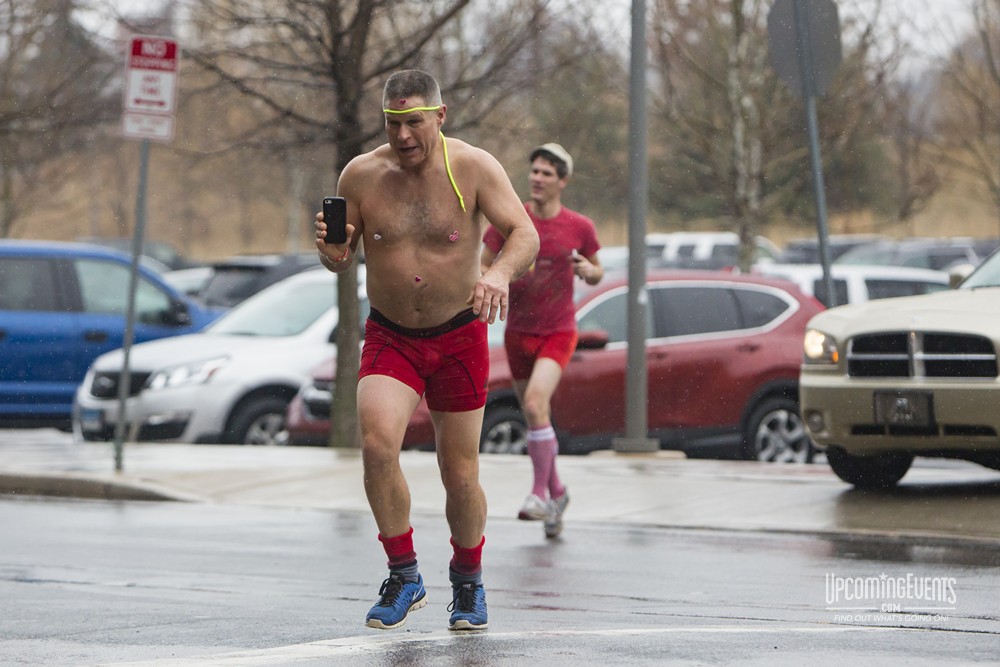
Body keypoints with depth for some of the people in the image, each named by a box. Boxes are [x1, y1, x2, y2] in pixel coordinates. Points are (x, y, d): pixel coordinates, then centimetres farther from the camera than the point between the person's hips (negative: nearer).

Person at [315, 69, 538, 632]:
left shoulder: (474, 168, -11)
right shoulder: (361, 175, -5)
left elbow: (525, 233, -18)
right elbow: (340, 260, 4)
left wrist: (501, 272, -39)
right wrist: (331, 249, -21)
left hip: (459, 337, -1)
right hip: (390, 338, 1)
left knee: (461, 477, 5)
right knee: (378, 444, -24)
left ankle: (468, 581, 33)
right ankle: (404, 577, -9)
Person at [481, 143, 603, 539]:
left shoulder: (580, 227, -5)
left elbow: (597, 275, 10)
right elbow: (481, 269, 2)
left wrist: (588, 270, -14)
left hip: (557, 332, -3)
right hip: (518, 332, 3)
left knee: (536, 404, -25)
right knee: (535, 418, 10)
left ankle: (540, 493, -14)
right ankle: (556, 493, 30)